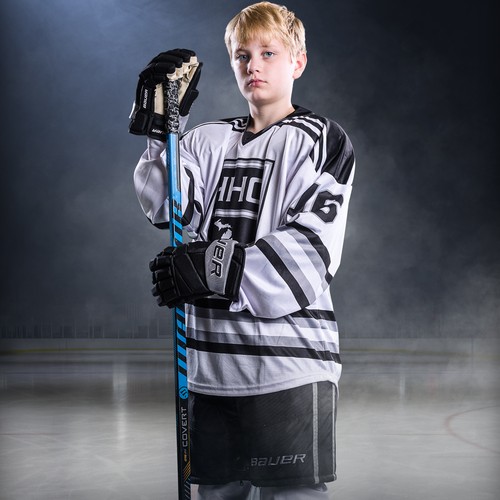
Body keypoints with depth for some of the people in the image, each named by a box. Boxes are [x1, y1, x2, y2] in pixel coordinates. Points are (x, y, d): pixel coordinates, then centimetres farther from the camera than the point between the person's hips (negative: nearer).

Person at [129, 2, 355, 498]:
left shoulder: (319, 139, 1)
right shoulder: (209, 141, 16)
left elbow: (309, 249, -11)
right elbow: (168, 208, -1)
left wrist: (216, 271, -19)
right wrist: (162, 127, -12)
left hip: (290, 360, -5)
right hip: (211, 361, 5)